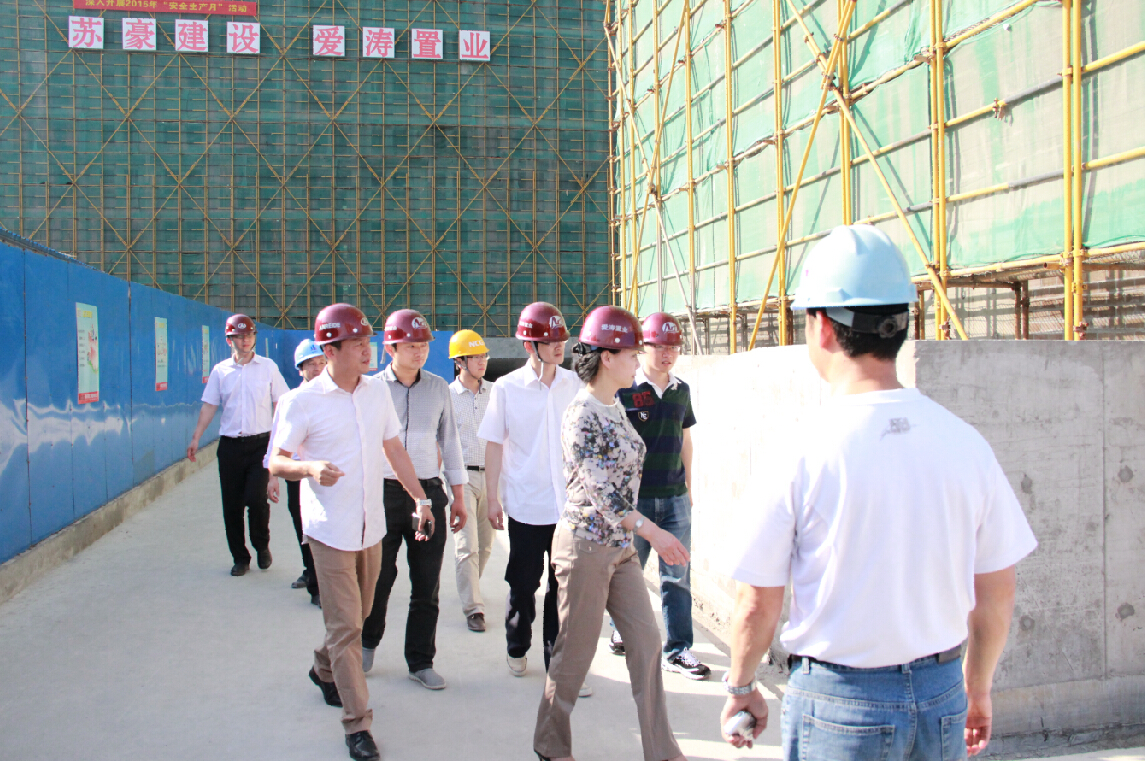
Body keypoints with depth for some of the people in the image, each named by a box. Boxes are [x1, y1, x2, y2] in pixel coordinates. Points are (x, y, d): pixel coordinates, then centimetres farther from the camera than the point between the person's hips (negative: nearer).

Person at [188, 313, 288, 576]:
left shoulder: (268, 367, 4)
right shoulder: (220, 370, 7)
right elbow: (209, 406, 9)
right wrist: (196, 438, 2)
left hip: (260, 443, -2)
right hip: (230, 444, 2)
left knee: (256, 498, -14)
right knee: (232, 504, 4)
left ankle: (262, 546, 13)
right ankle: (240, 557, 18)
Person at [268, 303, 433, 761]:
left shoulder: (377, 390, 5)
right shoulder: (302, 401, -11)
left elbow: (394, 448, 12)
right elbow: (276, 462, -8)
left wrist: (420, 498, 10)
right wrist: (309, 468, -29)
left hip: (371, 526, 6)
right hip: (330, 529, -6)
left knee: (359, 615, 19)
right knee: (346, 626, -4)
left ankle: (324, 670, 47)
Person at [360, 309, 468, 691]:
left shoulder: (438, 387, 7)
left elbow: (449, 440, 13)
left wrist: (458, 495, 12)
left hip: (429, 491, 2)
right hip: (384, 491, -2)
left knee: (427, 584, 5)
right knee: (379, 577, 7)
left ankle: (420, 661, 19)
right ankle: (368, 642, 33)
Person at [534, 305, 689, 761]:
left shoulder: (615, 408, 9)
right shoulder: (581, 416, -17)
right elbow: (599, 491, -24)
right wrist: (652, 531, -29)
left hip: (621, 545, 8)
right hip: (586, 545, -8)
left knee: (647, 641, 8)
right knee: (577, 650, 5)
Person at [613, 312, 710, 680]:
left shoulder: (681, 390, 9)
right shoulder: (624, 389, -7)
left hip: (675, 498, 4)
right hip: (634, 497, -4)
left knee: (677, 575, 4)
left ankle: (677, 650, 12)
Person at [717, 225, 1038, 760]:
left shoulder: (801, 453, -17)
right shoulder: (965, 442, -7)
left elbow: (756, 605, -10)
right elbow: (996, 595, 3)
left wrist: (740, 687, 8)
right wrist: (977, 687, 19)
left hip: (839, 702, -4)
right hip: (942, 697, 4)